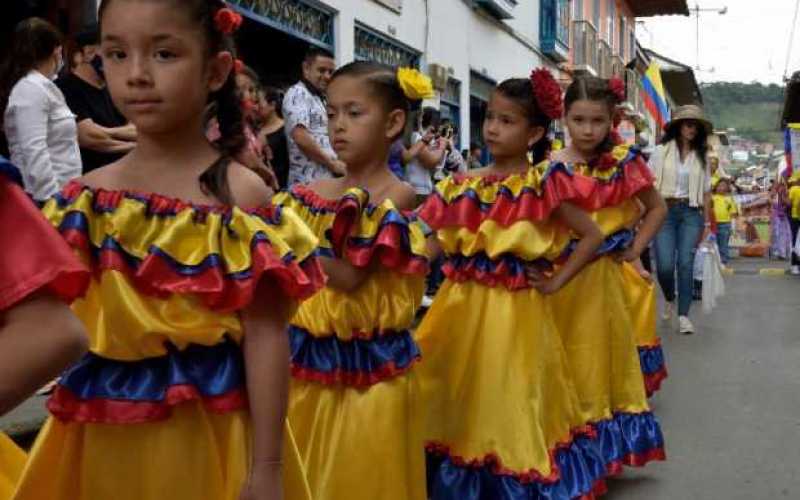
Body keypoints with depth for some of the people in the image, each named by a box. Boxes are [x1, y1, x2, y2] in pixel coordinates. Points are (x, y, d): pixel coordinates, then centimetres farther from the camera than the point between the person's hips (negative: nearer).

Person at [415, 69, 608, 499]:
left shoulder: (543, 184, -6)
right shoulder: (463, 185, 6)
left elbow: (592, 236, -5)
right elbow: (432, 242, 8)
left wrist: (555, 282, -6)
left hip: (514, 309, -4)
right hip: (462, 304, 4)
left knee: (505, 399, 4)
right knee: (455, 396, 10)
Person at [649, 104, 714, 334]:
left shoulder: (701, 156, 10)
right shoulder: (661, 151, 3)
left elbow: (706, 192, 12)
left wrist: (707, 223, 10)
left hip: (691, 213, 2)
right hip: (664, 211, -2)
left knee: (685, 264, -5)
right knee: (665, 265, -8)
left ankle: (683, 315, 3)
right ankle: (669, 299, 24)